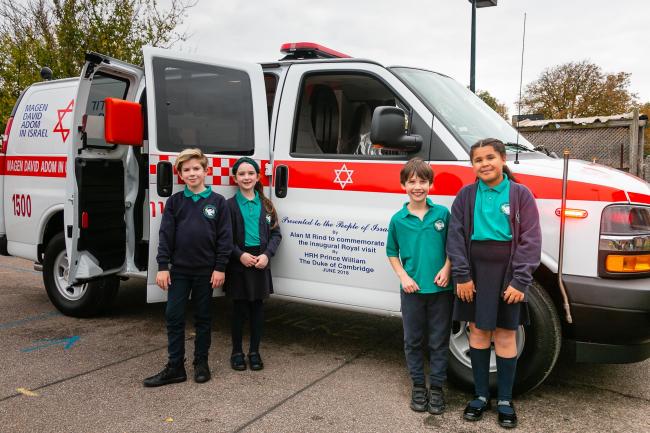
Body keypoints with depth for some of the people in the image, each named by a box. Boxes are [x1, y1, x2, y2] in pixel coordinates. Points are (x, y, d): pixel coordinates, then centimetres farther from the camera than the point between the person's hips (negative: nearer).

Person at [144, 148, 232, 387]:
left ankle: (201, 363, 24)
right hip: (179, 269, 2)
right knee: (174, 316, 3)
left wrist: (220, 268, -7)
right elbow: (165, 235, 1)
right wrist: (162, 267, -5)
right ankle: (175, 367, 14)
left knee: (203, 317, 10)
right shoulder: (174, 201, 3)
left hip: (206, 271, -1)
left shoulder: (217, 202, -1)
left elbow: (225, 237, -3)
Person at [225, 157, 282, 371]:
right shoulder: (230, 205, -1)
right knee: (239, 309, 6)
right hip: (238, 264, -2)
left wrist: (266, 254, -10)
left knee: (257, 308, 9)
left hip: (261, 264, 2)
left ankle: (254, 352, 22)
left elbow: (276, 234, 5)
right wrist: (241, 255, -16)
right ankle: (237, 352, 20)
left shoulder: (266, 205, 7)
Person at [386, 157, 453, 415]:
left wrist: (446, 269, -9)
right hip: (412, 290, 1)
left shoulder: (442, 213, -2)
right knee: (413, 340, 12)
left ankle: (436, 387, 24)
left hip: (440, 288, 0)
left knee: (439, 341, 9)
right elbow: (392, 253, 7)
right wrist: (403, 277, -5)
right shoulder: (398, 219, -1)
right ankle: (418, 386, 27)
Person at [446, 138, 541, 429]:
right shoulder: (467, 195, 4)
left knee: (505, 336, 5)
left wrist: (520, 281, -11)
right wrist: (461, 275, -7)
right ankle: (481, 395, 25)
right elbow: (456, 236, 2)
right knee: (478, 331, 10)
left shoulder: (520, 194, -1)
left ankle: (505, 400, 21)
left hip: (507, 272, -2)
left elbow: (530, 240, -4)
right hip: (475, 270, 2)